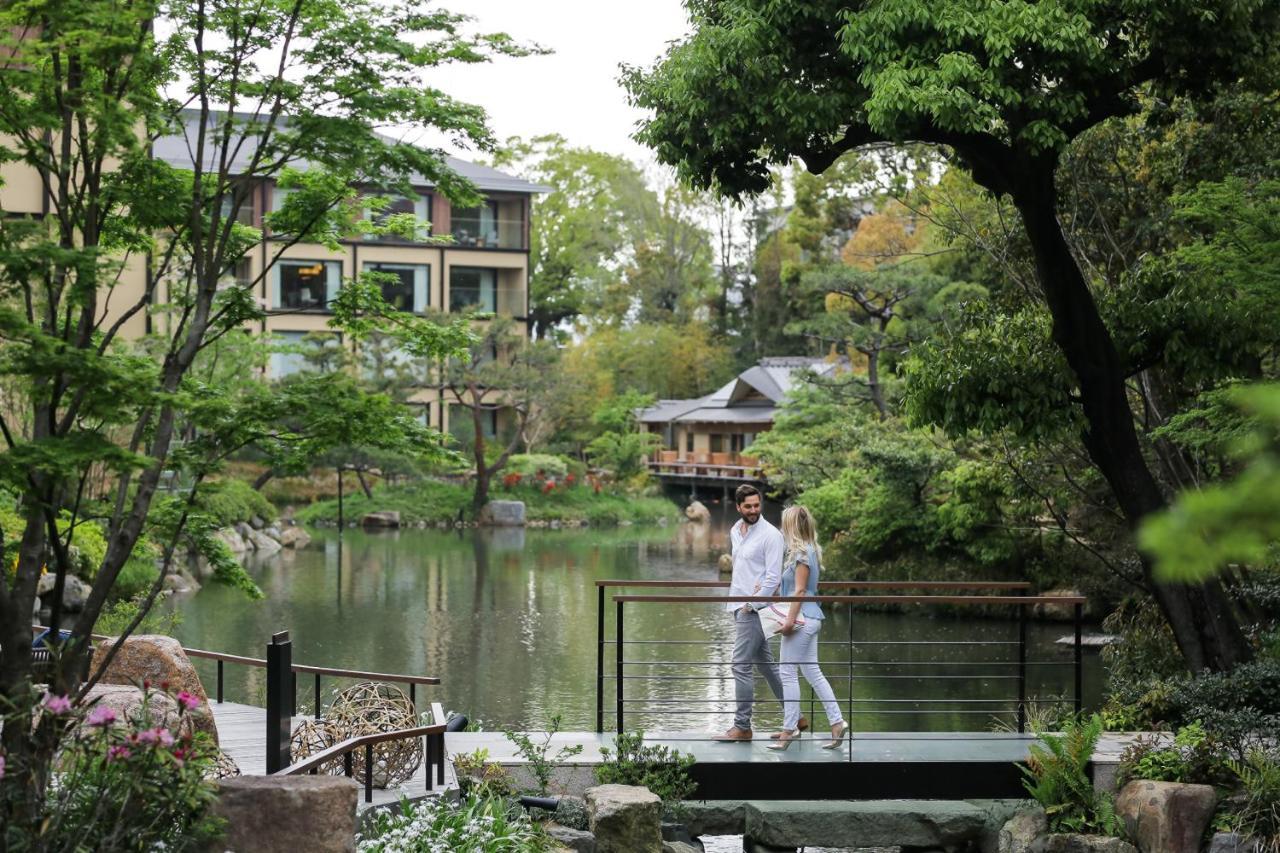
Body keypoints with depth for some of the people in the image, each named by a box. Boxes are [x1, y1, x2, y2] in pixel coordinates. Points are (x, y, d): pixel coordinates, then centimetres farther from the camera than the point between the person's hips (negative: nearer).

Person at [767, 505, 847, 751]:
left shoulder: (802, 553, -15)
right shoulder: (807, 551, 13)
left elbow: (799, 590, -18)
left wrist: (790, 619, -18)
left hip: (801, 619, -10)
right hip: (809, 619, 10)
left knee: (788, 673, -3)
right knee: (813, 673, 11)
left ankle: (789, 730, 2)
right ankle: (837, 722, 10)